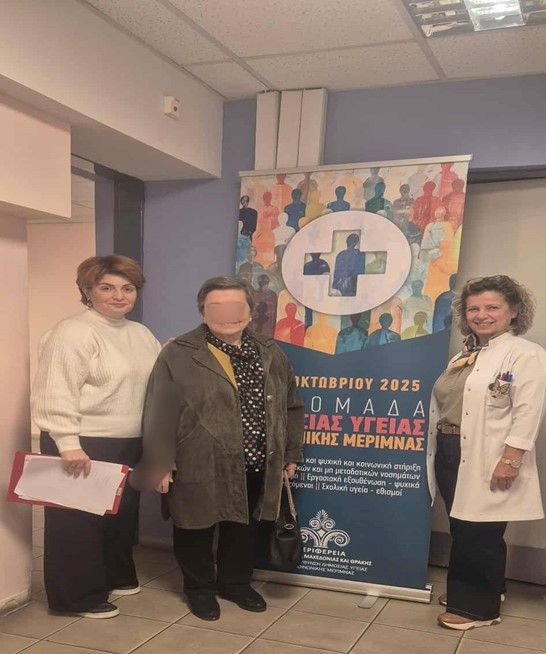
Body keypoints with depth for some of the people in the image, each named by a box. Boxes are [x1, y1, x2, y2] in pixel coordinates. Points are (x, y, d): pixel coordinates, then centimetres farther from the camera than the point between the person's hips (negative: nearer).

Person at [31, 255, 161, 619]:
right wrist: (69, 445, -24)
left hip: (128, 445, 8)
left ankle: (116, 577, 38)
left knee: (122, 515, 20)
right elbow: (56, 395, -20)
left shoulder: (141, 334, 11)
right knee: (80, 521, 4)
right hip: (84, 446, -8)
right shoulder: (72, 334, -14)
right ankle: (79, 596, 19)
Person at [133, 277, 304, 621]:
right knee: (197, 528, 12)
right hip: (199, 466, -4)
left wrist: (291, 454, 11)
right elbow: (160, 414, -10)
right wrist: (160, 464, -13)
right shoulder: (178, 354, -9)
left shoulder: (270, 353, 6)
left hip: (256, 466, 4)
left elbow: (291, 406, 13)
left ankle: (236, 582, 40)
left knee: (244, 528, 19)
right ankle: (200, 588, 33)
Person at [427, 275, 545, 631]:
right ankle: (464, 592, 31)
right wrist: (438, 449, 15)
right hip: (451, 454, 7)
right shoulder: (464, 356, 17)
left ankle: (480, 606, 15)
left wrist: (510, 459, -21)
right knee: (461, 530, 15)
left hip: (488, 460, -7)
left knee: (480, 535, 0)